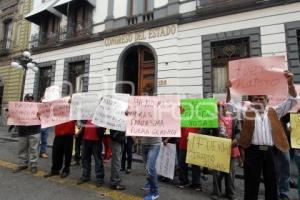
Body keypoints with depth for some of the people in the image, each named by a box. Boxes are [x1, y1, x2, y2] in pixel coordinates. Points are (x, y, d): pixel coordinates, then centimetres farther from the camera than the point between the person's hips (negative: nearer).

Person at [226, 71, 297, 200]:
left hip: (269, 152, 3)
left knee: (271, 184, 17)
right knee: (251, 185, 7)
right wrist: (229, 89, -17)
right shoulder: (247, 113, 4)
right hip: (253, 151, -3)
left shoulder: (274, 112, 11)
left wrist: (290, 83, -8)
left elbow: (292, 100, 7)